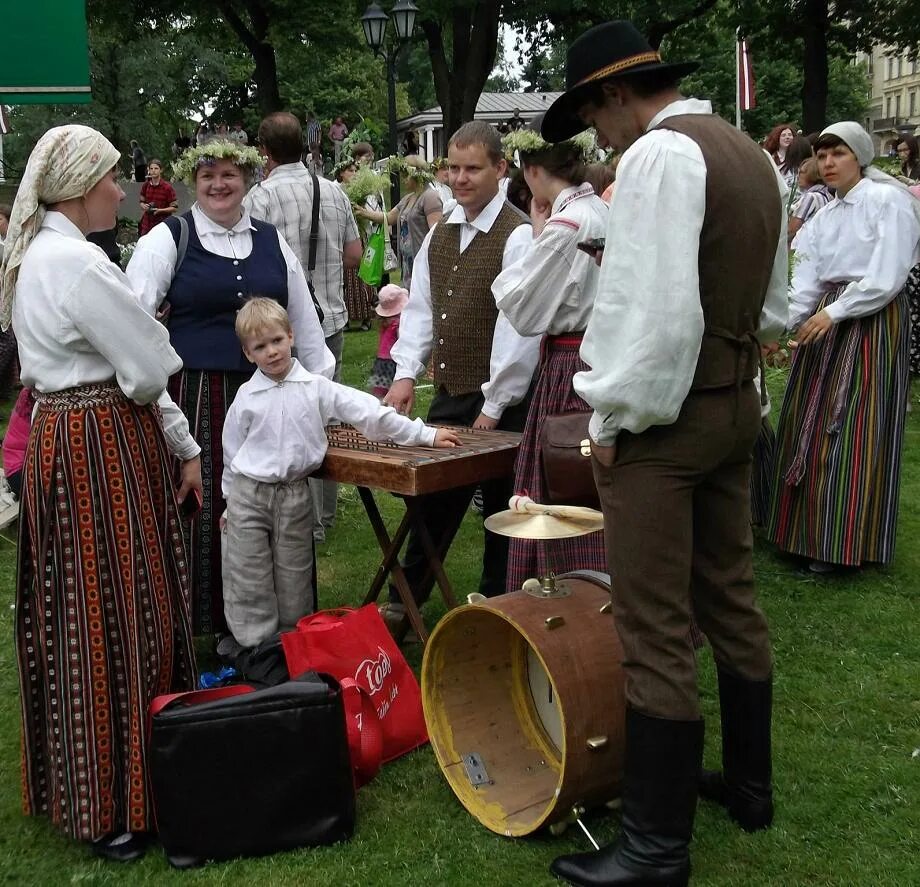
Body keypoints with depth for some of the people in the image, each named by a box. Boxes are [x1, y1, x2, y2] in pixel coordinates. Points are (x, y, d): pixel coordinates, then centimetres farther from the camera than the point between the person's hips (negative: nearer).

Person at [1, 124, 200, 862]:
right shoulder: (76, 262, -19)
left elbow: (126, 361, 12)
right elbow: (148, 370, -18)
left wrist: (185, 445, 12)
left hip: (65, 438, 10)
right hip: (101, 449, -10)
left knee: (81, 614, 18)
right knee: (113, 617, 0)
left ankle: (74, 782, 34)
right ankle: (112, 806, 13)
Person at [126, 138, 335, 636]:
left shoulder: (271, 241, 13)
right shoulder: (167, 240, 1)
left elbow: (303, 320, 17)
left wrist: (321, 383, 16)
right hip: (194, 395, -3)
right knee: (201, 510, -1)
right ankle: (203, 621, 13)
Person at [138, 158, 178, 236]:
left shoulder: (167, 187, -8)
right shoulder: (145, 186, 5)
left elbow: (174, 208, -7)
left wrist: (160, 210, -20)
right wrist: (144, 206, -5)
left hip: (162, 223, -4)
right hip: (147, 223, 4)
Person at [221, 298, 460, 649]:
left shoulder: (315, 388, -2)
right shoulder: (246, 396, -1)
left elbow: (368, 411, -6)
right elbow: (232, 452, 8)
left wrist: (425, 434, -9)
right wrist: (230, 502, 11)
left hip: (295, 497, 1)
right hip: (249, 494, 0)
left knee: (294, 580, 10)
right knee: (249, 581, 3)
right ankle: (253, 649, 13)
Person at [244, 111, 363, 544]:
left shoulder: (261, 197, -12)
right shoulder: (334, 191, 5)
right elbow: (354, 255, 12)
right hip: (331, 318, 6)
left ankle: (310, 522, 6)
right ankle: (326, 510, 27)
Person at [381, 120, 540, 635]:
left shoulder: (518, 236, -14)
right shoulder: (440, 235, 10)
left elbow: (520, 327, -18)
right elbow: (420, 308, 12)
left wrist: (494, 405, -17)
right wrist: (406, 374, 0)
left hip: (501, 402, -6)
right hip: (449, 394, 7)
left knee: (501, 507, 7)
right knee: (437, 499, 16)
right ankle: (408, 598, 30)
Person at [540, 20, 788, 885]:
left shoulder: (658, 153, -15)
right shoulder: (750, 155, 14)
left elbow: (658, 308, -23)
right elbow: (771, 303, 19)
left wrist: (612, 420, -14)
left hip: (663, 415, -10)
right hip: (736, 404, 10)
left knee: (656, 633, -3)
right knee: (730, 601, 18)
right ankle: (748, 784, 33)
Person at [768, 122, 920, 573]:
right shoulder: (822, 219, 13)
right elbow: (805, 283, 4)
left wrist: (834, 313, -15)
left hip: (872, 324, -7)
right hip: (826, 322, 7)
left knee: (852, 434, -5)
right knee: (811, 429, 7)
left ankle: (843, 543, 4)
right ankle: (808, 531, 18)